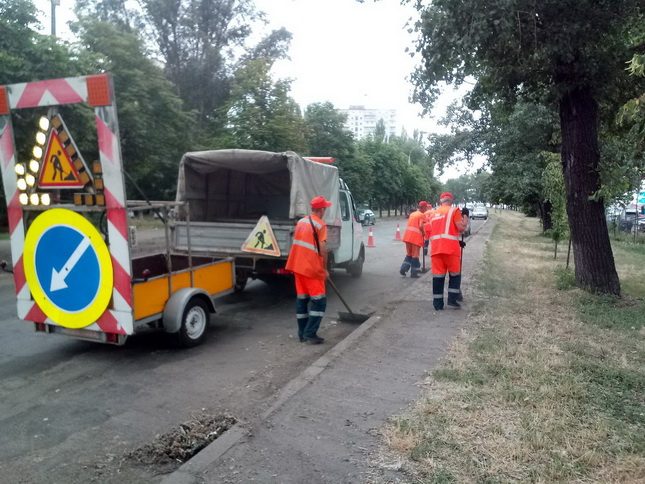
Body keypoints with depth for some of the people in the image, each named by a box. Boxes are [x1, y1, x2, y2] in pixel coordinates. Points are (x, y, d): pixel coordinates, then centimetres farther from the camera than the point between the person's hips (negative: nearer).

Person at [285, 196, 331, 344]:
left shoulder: (301, 222, 12)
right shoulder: (320, 225, -10)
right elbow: (322, 250, -17)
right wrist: (325, 269, -5)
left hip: (297, 266, 8)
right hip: (312, 268, -7)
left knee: (301, 299, 12)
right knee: (319, 301, 0)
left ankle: (302, 334, 16)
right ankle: (310, 334, -4)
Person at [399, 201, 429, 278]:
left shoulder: (412, 214, 18)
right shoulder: (422, 215, -5)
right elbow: (421, 226, -17)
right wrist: (423, 234, -1)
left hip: (408, 236, 6)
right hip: (416, 237, -6)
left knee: (408, 254, 18)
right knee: (415, 255, 2)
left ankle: (403, 269, 7)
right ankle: (414, 273, 6)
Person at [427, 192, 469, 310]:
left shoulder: (433, 213, 20)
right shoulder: (454, 210, 1)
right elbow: (461, 228, -7)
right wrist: (465, 216, 10)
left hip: (435, 248, 5)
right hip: (450, 248, -5)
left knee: (437, 276, 5)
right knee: (455, 274, 10)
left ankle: (438, 304, 6)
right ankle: (452, 300, 5)